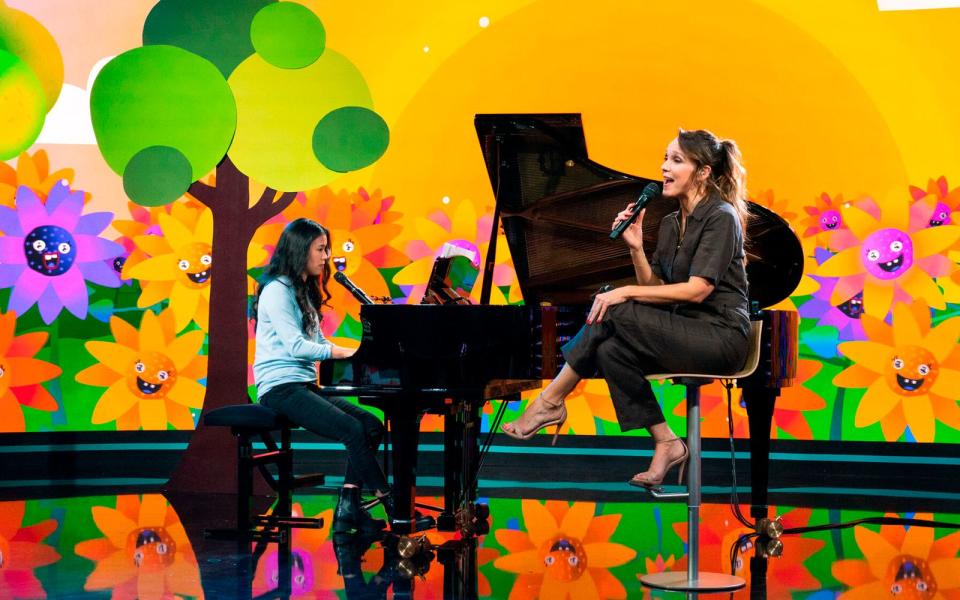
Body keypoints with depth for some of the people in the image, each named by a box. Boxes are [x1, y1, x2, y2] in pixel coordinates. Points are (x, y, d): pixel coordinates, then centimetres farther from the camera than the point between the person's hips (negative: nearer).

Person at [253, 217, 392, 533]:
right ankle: (391, 506, -19)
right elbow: (296, 346, -19)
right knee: (352, 430, -25)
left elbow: (318, 343, 16)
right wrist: (348, 352, -22)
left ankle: (348, 509, -13)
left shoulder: (304, 291, 21)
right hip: (280, 388, -9)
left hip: (305, 385, 9)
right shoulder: (277, 290, -9)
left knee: (371, 424, -10)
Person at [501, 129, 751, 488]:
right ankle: (666, 443, -12)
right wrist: (636, 248, -3)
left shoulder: (721, 217, -9)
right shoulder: (670, 223, 15)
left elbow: (697, 290, -19)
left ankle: (550, 402, -12)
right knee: (610, 351, -19)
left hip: (720, 338, -8)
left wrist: (626, 293, -20)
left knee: (613, 311, -21)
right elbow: (655, 289, 11)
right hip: (685, 335, 8)